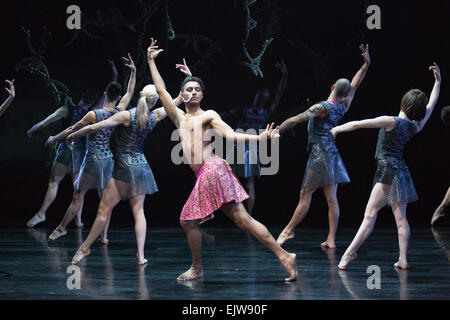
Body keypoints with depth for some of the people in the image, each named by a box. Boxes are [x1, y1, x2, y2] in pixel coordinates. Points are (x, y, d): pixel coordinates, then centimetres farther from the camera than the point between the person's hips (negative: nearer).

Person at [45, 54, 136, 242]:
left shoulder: (94, 115, -14)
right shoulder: (120, 113, -1)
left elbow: (72, 130, -4)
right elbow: (130, 92, 14)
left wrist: (54, 139, 10)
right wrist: (133, 71, 19)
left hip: (92, 159, -5)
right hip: (108, 159, 5)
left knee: (78, 195, 2)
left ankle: (62, 228, 11)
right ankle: (104, 235, 10)